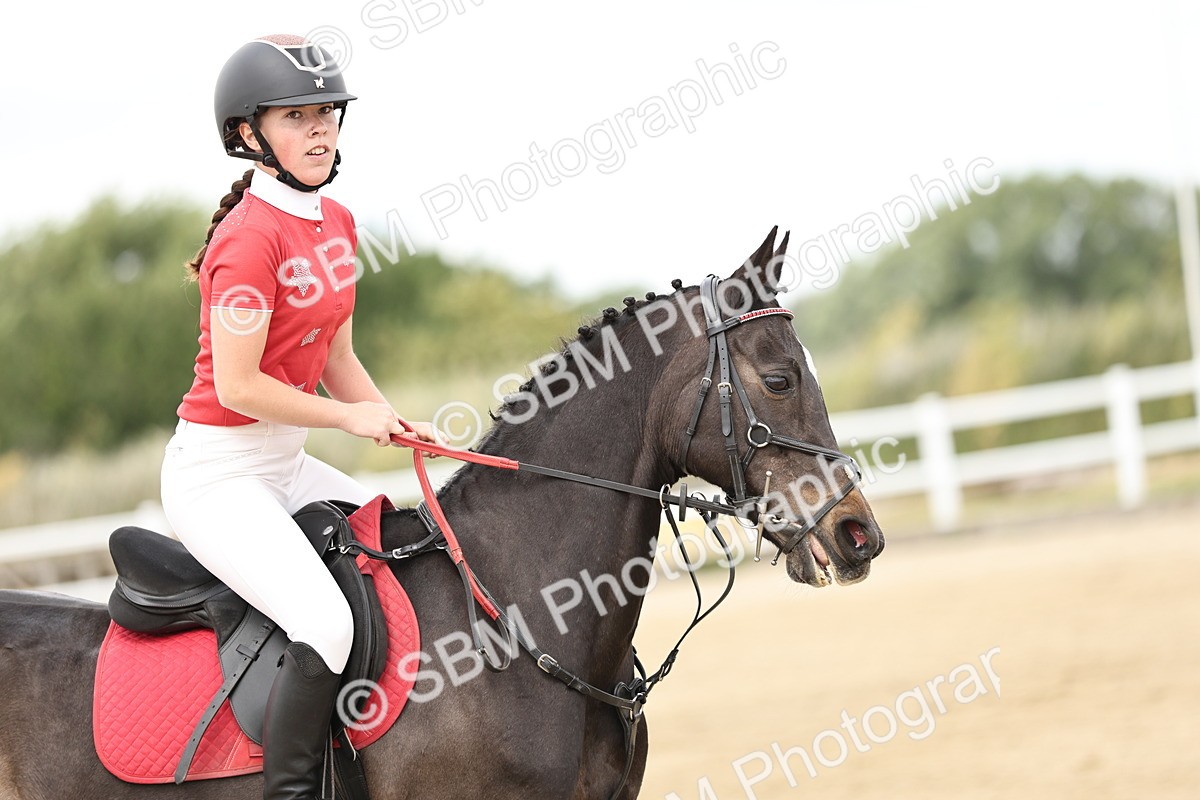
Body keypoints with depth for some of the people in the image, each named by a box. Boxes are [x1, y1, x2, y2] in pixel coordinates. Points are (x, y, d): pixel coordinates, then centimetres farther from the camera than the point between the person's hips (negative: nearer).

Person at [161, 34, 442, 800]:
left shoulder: (337, 224, 8)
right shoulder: (250, 237, -20)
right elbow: (235, 386, -22)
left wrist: (400, 424, -2)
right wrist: (352, 417, -13)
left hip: (288, 463, 10)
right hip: (219, 472, -10)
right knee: (326, 621, -26)